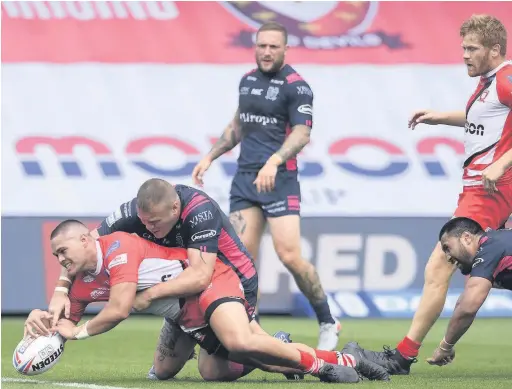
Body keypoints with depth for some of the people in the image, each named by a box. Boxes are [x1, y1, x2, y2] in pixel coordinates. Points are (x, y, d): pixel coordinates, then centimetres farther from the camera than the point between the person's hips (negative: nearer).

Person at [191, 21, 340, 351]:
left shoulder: (296, 86, -7)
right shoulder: (247, 80, 14)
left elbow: (301, 134, -17)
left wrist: (274, 162, -32)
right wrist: (210, 157, 24)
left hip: (279, 180, -6)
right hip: (244, 180, 6)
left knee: (290, 256, -14)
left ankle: (328, 323, 2)